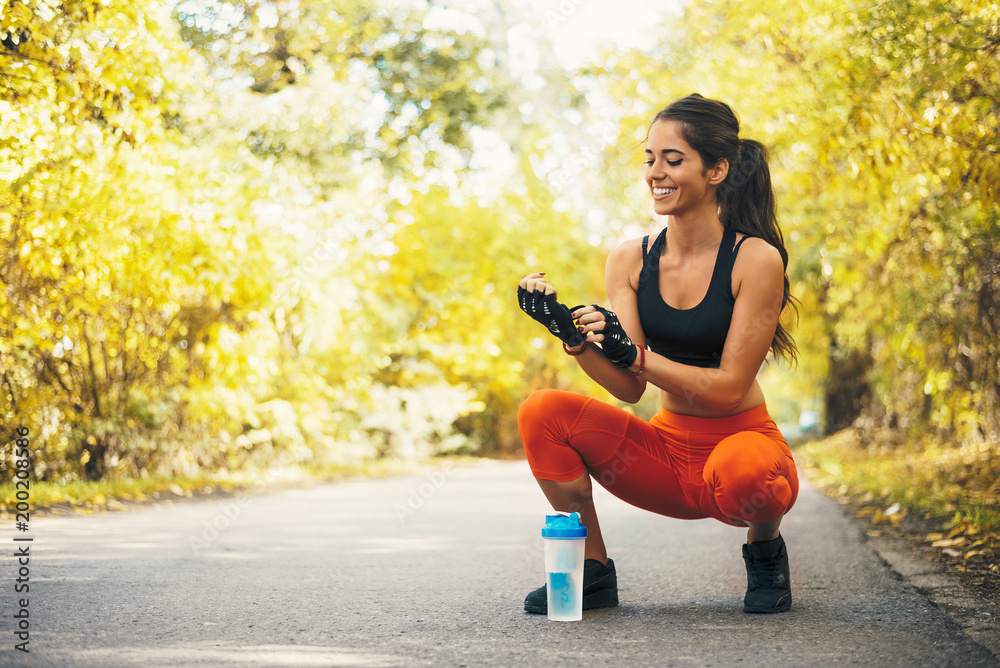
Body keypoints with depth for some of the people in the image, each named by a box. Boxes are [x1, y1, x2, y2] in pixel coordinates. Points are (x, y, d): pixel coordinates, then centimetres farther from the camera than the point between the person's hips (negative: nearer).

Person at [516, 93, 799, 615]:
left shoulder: (755, 259, -14)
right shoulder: (631, 260, -2)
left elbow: (729, 387, -18)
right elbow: (630, 388, -6)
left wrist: (633, 354, -27)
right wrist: (572, 336, -23)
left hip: (742, 441, -4)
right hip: (666, 450, 4)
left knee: (737, 473, -40)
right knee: (542, 412, -17)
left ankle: (765, 549, 0)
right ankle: (592, 572, 1)